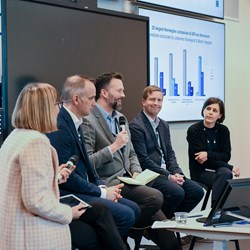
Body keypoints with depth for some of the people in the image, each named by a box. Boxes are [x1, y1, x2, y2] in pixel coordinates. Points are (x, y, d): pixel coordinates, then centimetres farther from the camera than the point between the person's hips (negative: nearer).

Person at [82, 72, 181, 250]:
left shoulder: (121, 118, 16)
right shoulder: (88, 121, -10)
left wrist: (136, 172, 3)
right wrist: (113, 146, -19)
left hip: (127, 180, 7)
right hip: (108, 184, -7)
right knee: (156, 197, -25)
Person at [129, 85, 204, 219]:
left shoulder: (164, 125, 18)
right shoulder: (136, 126, -10)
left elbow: (170, 153, 17)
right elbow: (143, 159, -14)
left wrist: (177, 173, -3)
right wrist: (168, 176, -16)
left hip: (166, 172, 8)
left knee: (197, 191, -7)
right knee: (177, 192, -28)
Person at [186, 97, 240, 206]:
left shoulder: (224, 130, 4)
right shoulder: (193, 130, -9)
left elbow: (226, 156, -1)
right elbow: (202, 159, -13)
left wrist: (208, 155, -22)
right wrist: (231, 168, -16)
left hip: (219, 169, 3)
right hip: (200, 172, -3)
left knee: (225, 173, -33)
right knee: (226, 174, -31)